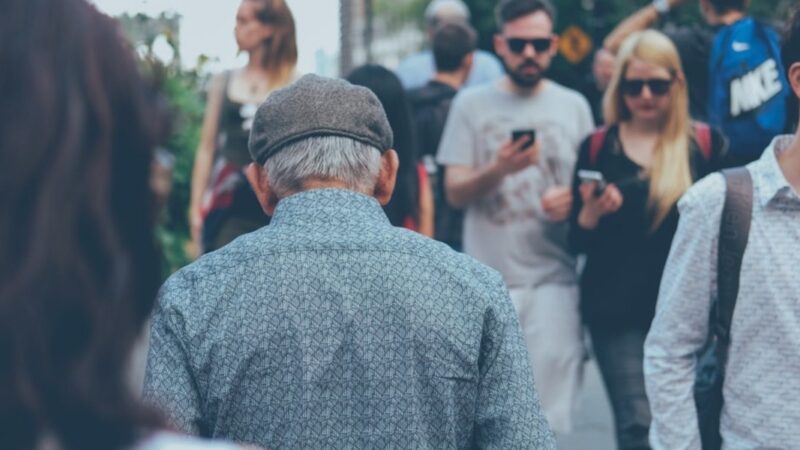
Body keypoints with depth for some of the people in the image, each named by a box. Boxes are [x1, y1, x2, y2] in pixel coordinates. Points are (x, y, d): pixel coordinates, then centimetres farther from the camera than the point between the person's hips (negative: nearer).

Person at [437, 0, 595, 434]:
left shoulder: (574, 106, 9)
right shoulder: (471, 104, 5)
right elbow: (455, 192, 1)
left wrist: (573, 200, -8)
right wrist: (498, 169, -19)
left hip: (552, 279, 0)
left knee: (549, 409, -7)